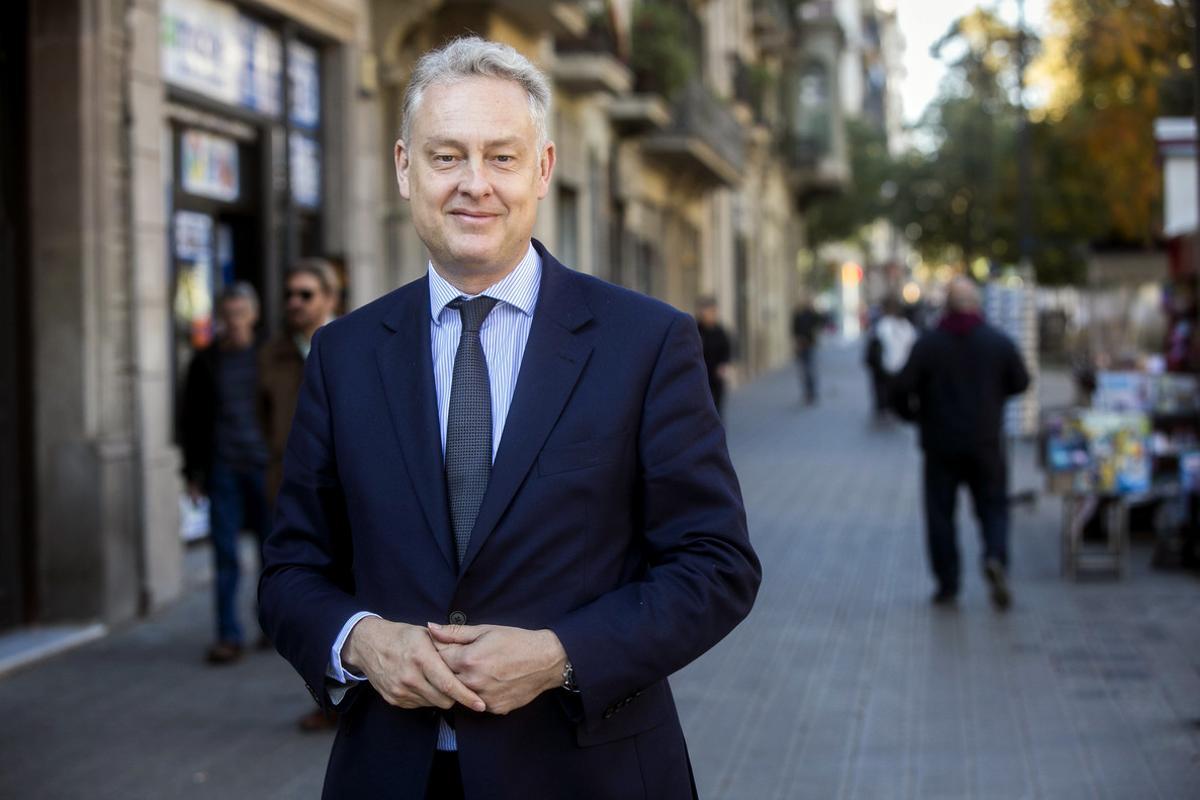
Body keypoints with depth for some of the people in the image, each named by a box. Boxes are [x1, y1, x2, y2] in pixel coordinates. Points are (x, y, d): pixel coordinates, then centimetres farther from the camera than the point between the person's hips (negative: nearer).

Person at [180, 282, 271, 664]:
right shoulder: (205, 362, 8)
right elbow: (191, 419, 11)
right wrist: (193, 472, 5)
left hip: (264, 467, 0)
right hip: (223, 471, 0)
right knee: (225, 553, -3)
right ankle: (228, 636, -2)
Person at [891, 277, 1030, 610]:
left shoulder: (928, 343, -7)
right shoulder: (999, 342, -2)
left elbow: (901, 388, -10)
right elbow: (1020, 382, 8)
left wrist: (912, 413, 11)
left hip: (941, 445, -1)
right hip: (986, 443, 1)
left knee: (940, 512, 7)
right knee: (993, 506, 9)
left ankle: (947, 584, 7)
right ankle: (996, 558, -17)